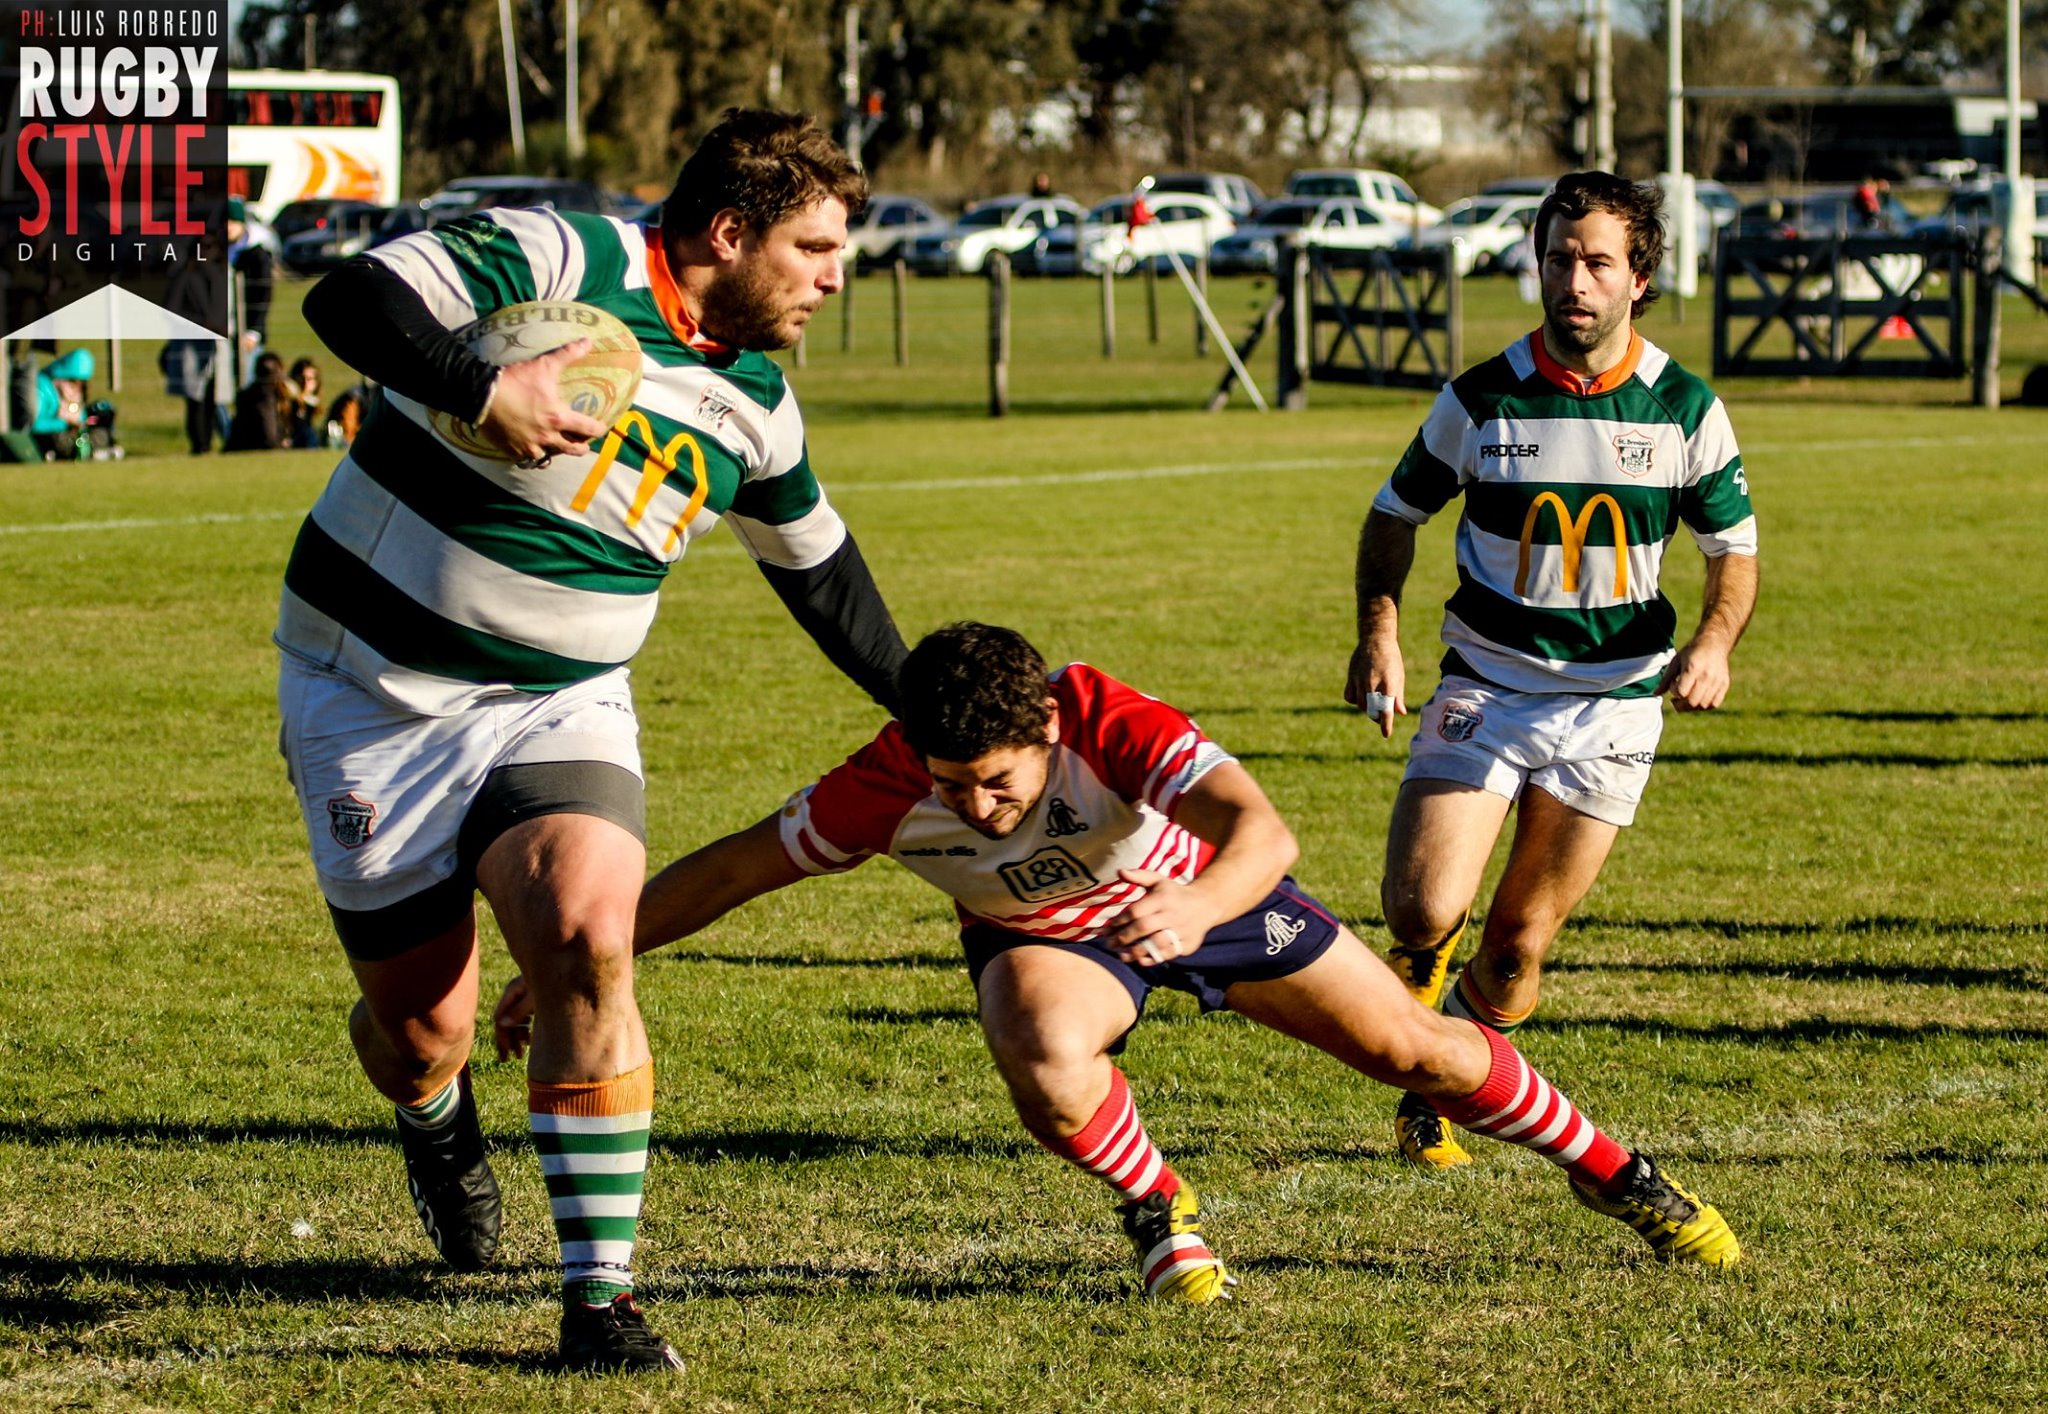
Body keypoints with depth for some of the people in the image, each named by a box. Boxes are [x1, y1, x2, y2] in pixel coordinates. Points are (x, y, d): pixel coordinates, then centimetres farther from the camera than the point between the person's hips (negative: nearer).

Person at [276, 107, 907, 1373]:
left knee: (589, 944, -25)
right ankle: (439, 1124, 43)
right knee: (420, 1024, 1)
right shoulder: (558, 261, -15)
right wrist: (487, 389, -37)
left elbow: (819, 567, 22)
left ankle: (601, 1294, -16)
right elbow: (352, 298, -24)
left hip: (560, 707, 4)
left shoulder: (755, 406, 5)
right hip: (371, 698, -4)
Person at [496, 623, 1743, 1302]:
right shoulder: (891, 786, -34)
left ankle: (1616, 1177, 27)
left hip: (1197, 892, -1)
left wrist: (1196, 908, -73)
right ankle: (1162, 1216, -4)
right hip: (1045, 938, 1)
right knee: (1045, 1067, -34)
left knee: (1418, 1049, 3)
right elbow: (735, 868, -23)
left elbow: (1263, 832, -53)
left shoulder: (1108, 723, -41)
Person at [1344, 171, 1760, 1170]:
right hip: (1485, 686, -1)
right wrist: (1378, 631, -8)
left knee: (1518, 947, 2)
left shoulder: (1686, 410, -4)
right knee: (1422, 910, -17)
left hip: (1615, 700, 1)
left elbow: (1734, 546, 7)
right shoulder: (1482, 399, -7)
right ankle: (1426, 962, 20)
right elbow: (1396, 513, 7)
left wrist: (1713, 645, -13)